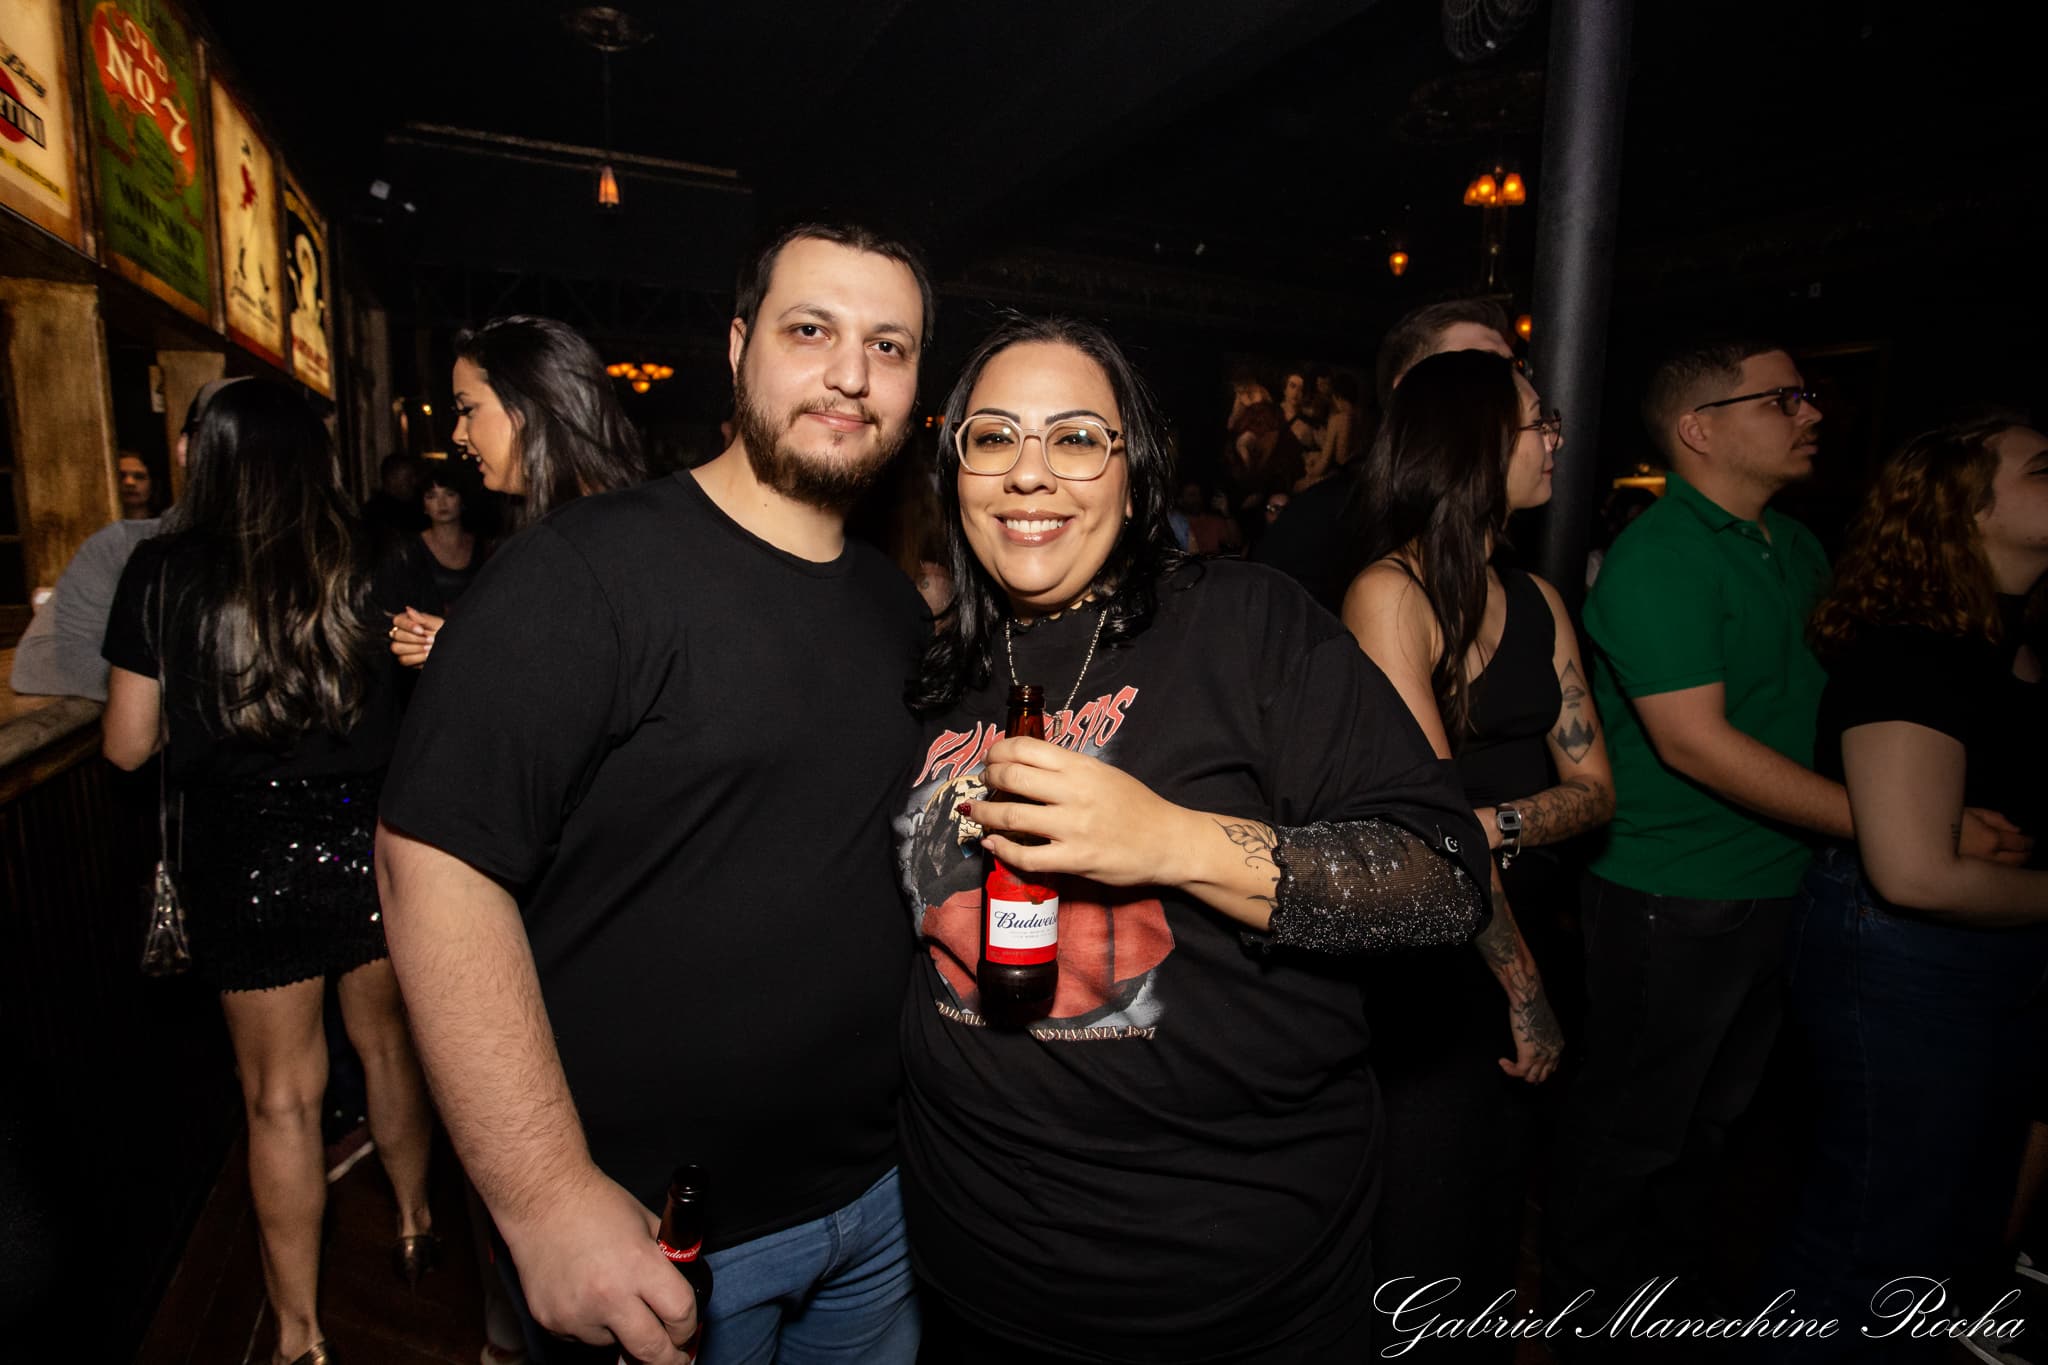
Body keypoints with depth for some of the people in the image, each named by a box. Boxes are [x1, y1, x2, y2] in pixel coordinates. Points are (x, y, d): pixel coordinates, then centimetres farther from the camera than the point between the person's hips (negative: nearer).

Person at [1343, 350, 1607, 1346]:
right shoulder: (1388, 592, -15)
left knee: (1495, 1225, 22)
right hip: (1422, 959, -6)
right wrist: (1525, 990, -12)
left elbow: (1593, 787, 4)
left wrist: (1503, 825, -17)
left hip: (1521, 925, 7)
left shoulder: (1538, 601, 7)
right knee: (1421, 1265, 8)